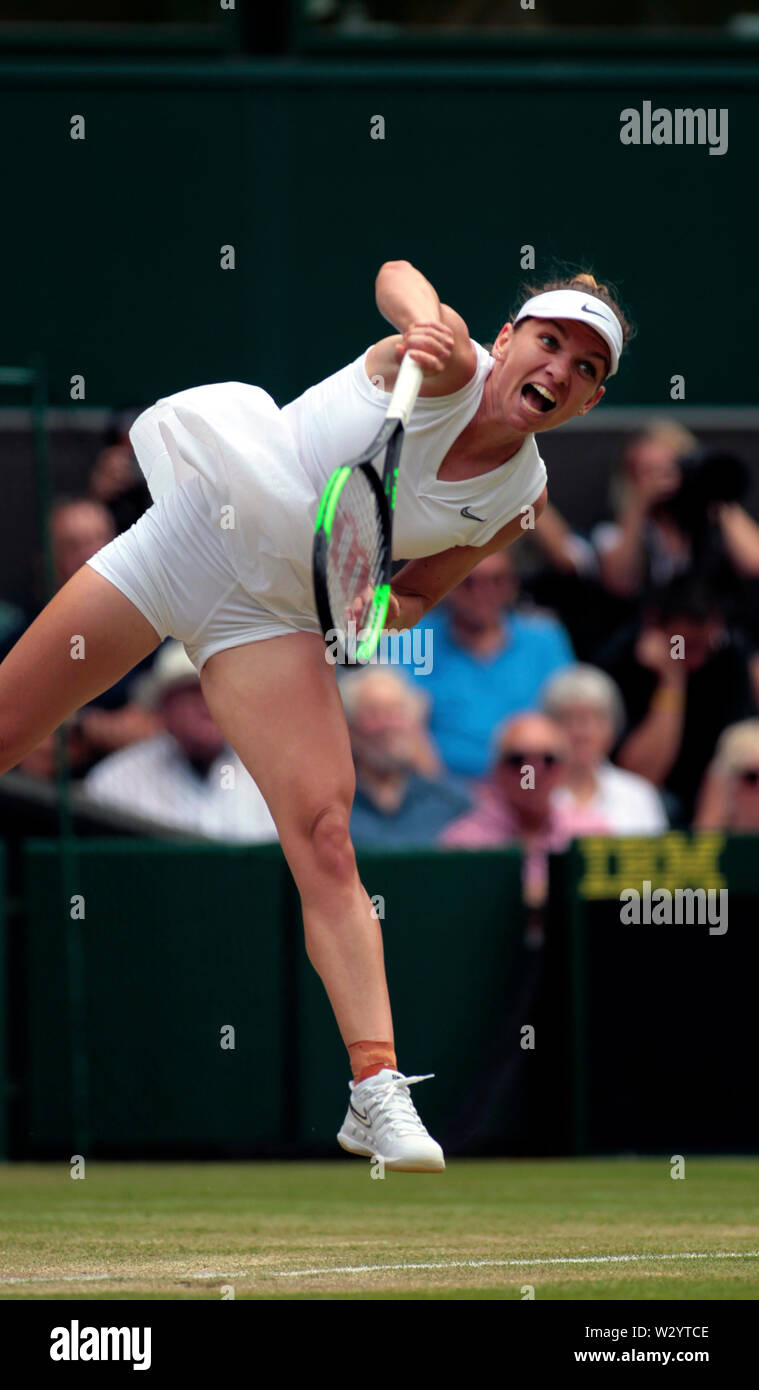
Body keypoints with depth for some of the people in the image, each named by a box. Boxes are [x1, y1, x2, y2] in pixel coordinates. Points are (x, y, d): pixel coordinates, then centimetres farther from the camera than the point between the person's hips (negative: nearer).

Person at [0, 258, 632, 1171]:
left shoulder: (520, 500, 0)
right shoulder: (449, 367, -12)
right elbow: (398, 274, -33)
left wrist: (389, 608, -11)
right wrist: (423, 323, -56)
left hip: (272, 618, 2)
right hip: (196, 525, -2)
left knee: (324, 838, -15)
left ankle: (376, 1094, -20)